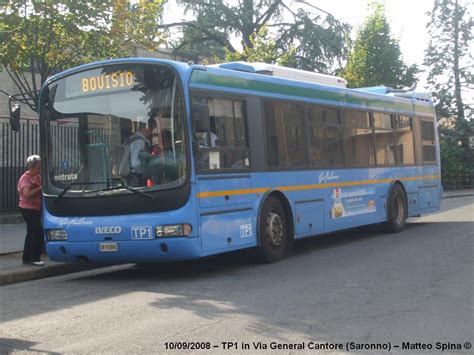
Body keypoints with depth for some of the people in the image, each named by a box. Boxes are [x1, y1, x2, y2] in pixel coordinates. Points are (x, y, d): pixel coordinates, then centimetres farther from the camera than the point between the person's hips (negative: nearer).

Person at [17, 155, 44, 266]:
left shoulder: (37, 177, 10)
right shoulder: (26, 178, -15)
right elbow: (26, 194, -28)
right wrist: (40, 188, -27)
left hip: (35, 209, 9)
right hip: (28, 209, -9)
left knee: (31, 233, 13)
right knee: (38, 232, -11)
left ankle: (26, 258, 21)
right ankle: (34, 258, -4)